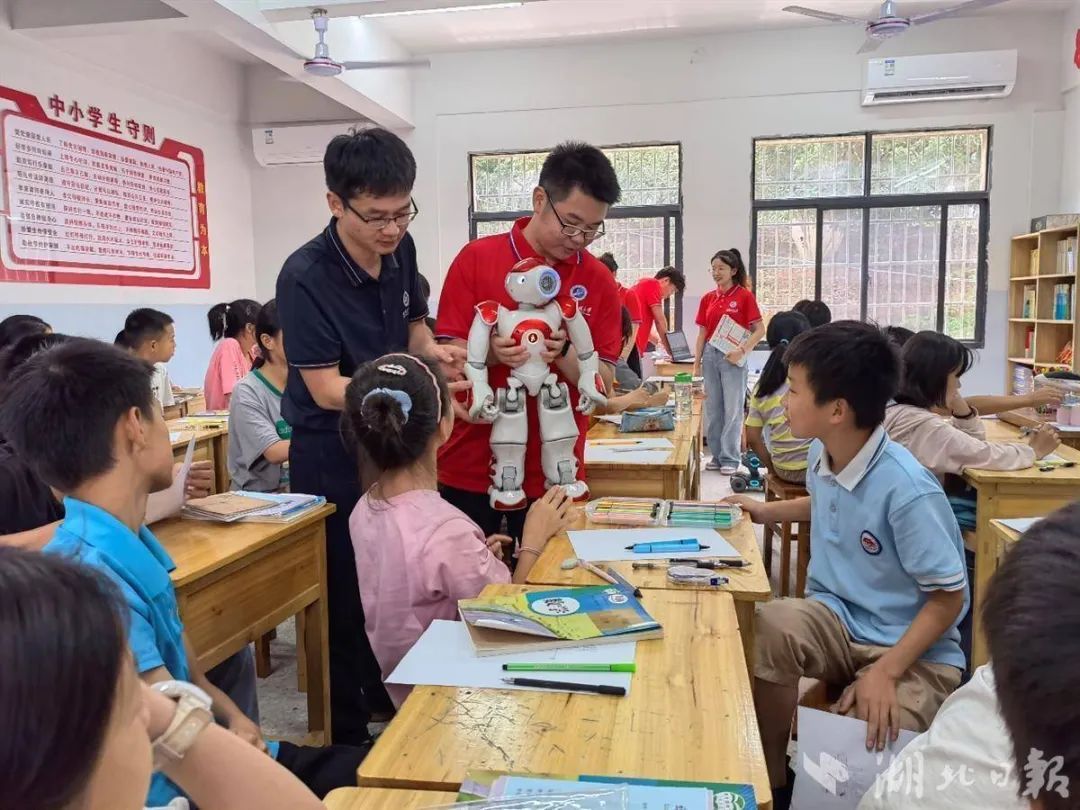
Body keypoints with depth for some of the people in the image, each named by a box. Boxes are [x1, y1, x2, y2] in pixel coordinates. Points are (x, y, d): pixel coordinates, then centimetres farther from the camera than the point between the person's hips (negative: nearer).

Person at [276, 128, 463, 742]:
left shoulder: (400, 249, -4)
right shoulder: (305, 277, -23)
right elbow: (327, 389, -23)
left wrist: (433, 352, -10)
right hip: (334, 455, -6)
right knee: (349, 594, 6)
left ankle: (391, 699, 43)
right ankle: (350, 732, 26)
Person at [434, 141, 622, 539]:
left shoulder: (600, 281, 1)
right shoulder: (476, 258, -4)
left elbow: (604, 380, 0)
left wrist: (563, 353, -20)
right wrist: (491, 353, -24)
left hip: (552, 473, 1)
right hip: (469, 466, -1)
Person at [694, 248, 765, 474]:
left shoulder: (744, 296, -5)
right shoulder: (708, 298, 9)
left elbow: (760, 330, -7)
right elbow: (702, 333, 11)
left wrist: (742, 350, -20)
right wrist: (696, 364, 7)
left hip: (733, 357, -5)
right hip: (710, 355, 5)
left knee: (732, 409, 0)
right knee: (712, 409, 9)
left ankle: (730, 458, 7)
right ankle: (716, 455, 20)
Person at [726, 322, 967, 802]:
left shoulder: (906, 490, -27)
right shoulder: (822, 454, -4)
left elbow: (949, 598, -19)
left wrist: (885, 671, -26)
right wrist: (767, 511, 18)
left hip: (912, 652, -5)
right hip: (837, 618, 6)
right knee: (772, 624, -29)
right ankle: (770, 778, -10)